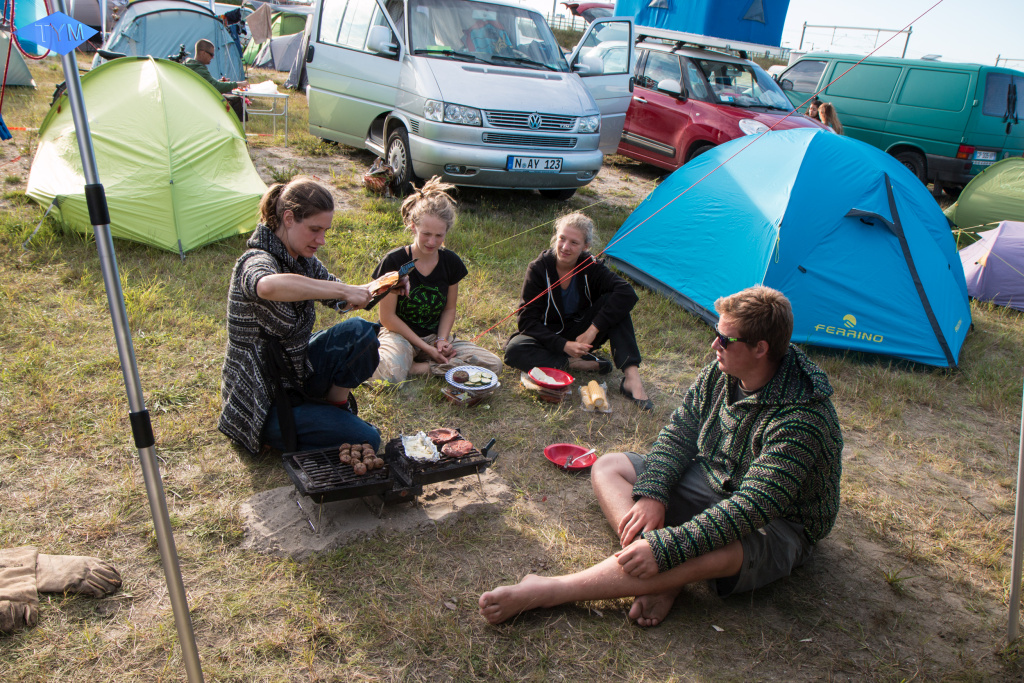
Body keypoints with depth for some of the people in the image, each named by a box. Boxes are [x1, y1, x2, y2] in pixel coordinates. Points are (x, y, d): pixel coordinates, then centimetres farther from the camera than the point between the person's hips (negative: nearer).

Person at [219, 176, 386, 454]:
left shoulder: (303, 259, 0)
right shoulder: (257, 262, -26)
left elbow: (338, 301, 11)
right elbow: (268, 286, -52)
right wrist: (343, 289, -44)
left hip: (295, 370, 8)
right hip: (263, 401, -8)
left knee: (360, 331, -11)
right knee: (366, 440, -14)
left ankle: (336, 406, 6)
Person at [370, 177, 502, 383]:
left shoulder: (451, 262, -2)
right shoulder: (393, 262, -14)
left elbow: (449, 309, 8)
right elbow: (388, 317, -12)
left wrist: (442, 340, -10)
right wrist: (425, 347, -15)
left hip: (436, 335, 5)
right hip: (400, 334, -5)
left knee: (493, 365, -15)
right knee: (389, 372, -41)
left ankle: (418, 367, -11)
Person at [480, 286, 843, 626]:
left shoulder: (800, 420, -31)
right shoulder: (718, 375, -7)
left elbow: (751, 508, -36)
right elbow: (678, 436, -1)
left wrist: (665, 548, -40)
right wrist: (651, 495, -18)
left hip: (778, 527, -7)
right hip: (712, 483, 8)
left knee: (707, 552, -41)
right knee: (608, 466, -3)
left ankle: (546, 591, -38)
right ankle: (664, 580, -24)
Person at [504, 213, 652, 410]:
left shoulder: (591, 267, -12)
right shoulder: (539, 268, -16)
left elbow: (627, 293, -29)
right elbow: (527, 320, -17)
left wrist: (593, 330, -35)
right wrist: (564, 345, -29)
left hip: (581, 336, 1)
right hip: (549, 339, -1)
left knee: (613, 302, -25)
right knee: (514, 350, -33)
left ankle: (631, 376, -32)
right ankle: (582, 364, -29)